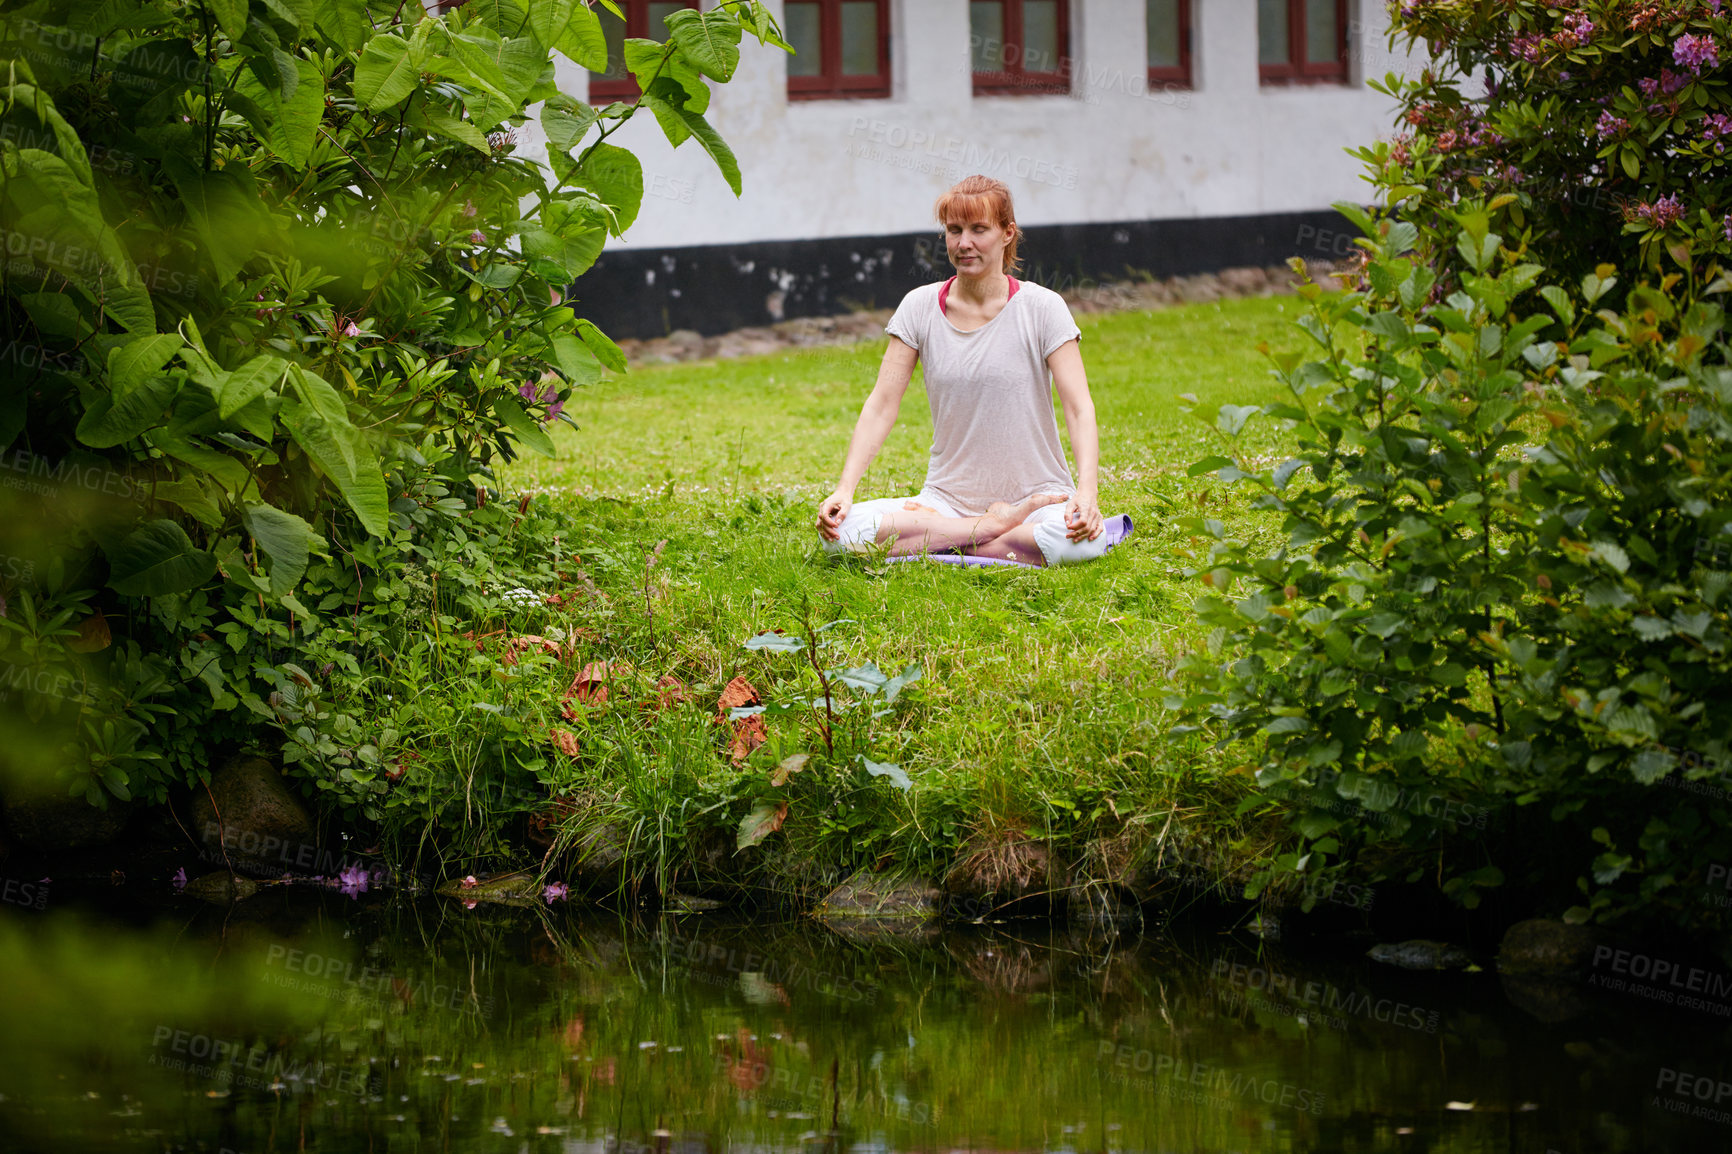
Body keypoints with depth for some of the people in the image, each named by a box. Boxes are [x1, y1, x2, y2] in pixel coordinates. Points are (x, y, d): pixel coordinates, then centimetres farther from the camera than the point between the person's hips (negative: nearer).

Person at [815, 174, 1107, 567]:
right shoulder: (920, 308, 3)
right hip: (947, 500, 2)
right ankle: (993, 529, -14)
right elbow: (881, 405, 0)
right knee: (841, 530, -25)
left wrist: (1087, 492, -28)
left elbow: (1079, 408, -11)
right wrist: (844, 489, -15)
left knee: (1080, 539, -38)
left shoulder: (1040, 307, -3)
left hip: (1035, 495, -2)